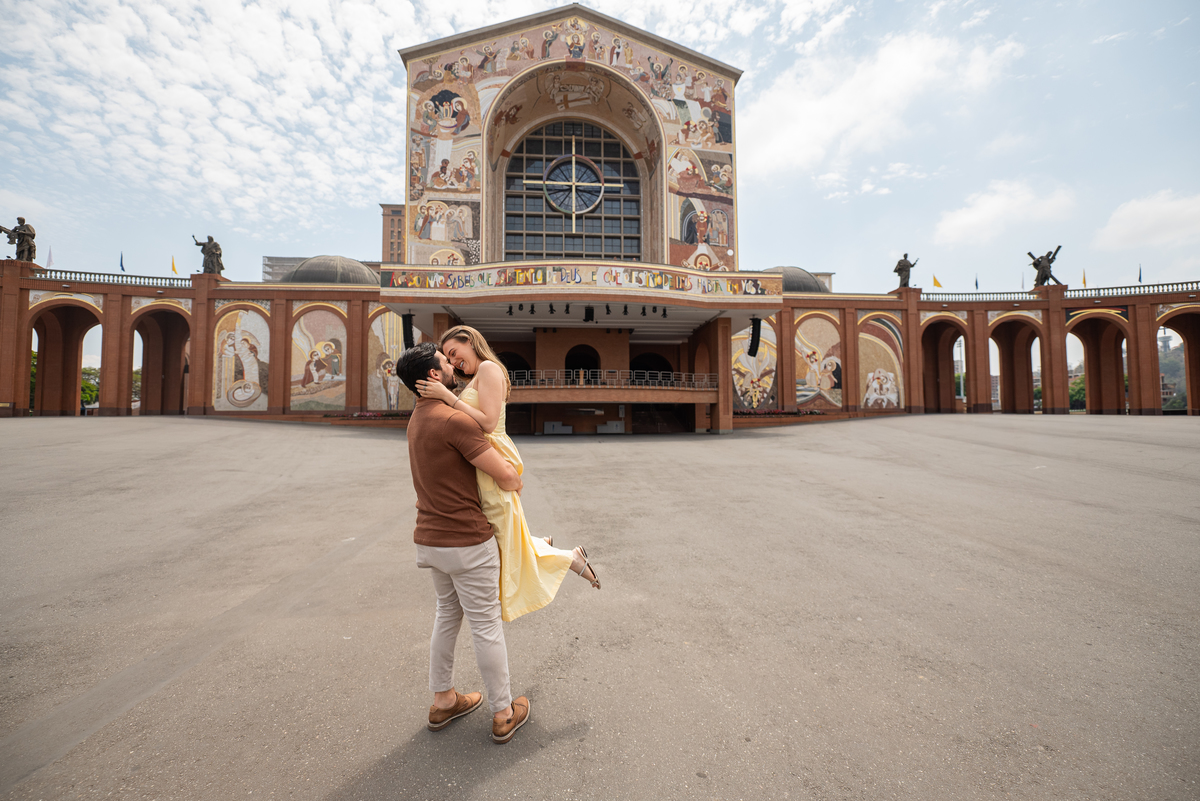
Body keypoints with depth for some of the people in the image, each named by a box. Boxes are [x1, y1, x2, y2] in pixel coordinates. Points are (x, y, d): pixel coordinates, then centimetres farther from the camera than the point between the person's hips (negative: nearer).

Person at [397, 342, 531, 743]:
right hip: (467, 541, -9)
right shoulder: (454, 420, -23)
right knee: (486, 625, 7)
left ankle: (443, 700, 39)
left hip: (430, 539, 9)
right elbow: (506, 476, -23)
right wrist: (515, 483, 1)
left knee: (447, 615, 24)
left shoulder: (418, 418, 7)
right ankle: (504, 713, 25)